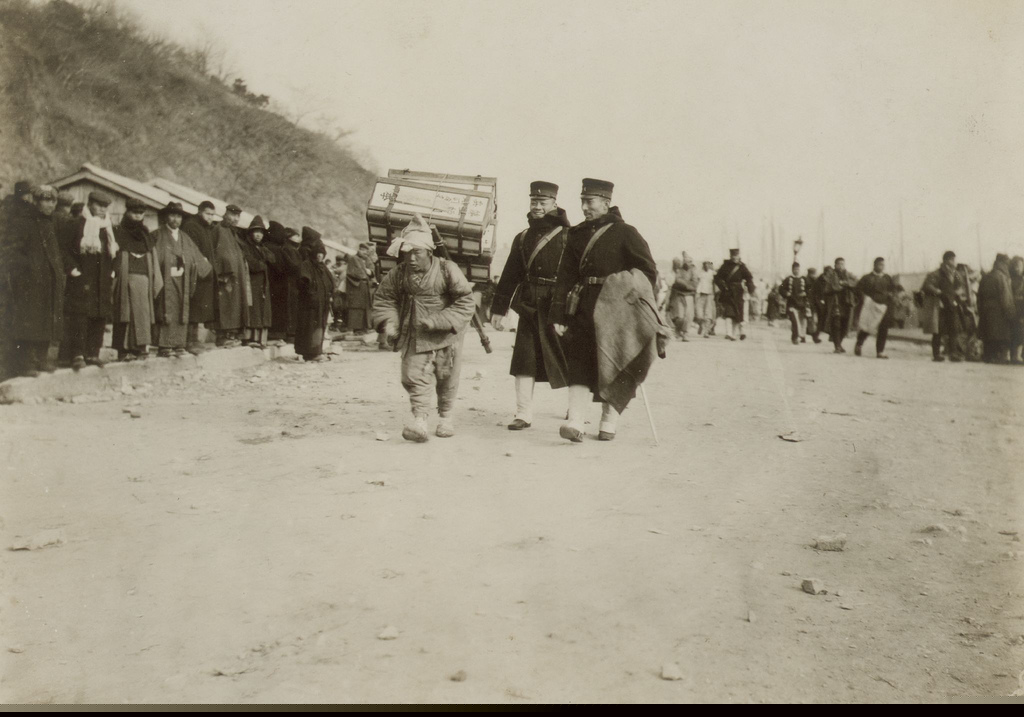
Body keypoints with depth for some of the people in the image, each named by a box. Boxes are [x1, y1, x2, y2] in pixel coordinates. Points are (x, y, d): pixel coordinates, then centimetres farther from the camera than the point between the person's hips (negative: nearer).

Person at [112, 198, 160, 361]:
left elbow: (153, 258, 17)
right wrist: (114, 275, -10)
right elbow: (112, 255, 1)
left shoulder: (146, 236, 19)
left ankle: (140, 347, 2)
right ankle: (124, 349, -5)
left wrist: (155, 280, 9)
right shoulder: (118, 233, 5)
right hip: (125, 279, -4)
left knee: (143, 314, -1)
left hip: (144, 279, 4)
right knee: (125, 313, -7)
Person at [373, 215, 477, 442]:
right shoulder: (398, 275, -7)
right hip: (415, 337, 1)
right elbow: (384, 299, 7)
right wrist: (388, 322, -12)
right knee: (415, 376, -11)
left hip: (445, 336, -1)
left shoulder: (448, 270, -15)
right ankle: (419, 419, -14)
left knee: (447, 377, 11)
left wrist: (437, 321, -22)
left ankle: (446, 417, 31)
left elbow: (465, 302, -13)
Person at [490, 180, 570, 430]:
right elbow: (509, 276, 15)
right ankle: (523, 414, 6)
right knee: (524, 359, 1)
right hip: (529, 307, 4)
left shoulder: (567, 236, -2)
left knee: (566, 357, 4)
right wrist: (498, 309, 12)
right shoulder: (522, 238, 13)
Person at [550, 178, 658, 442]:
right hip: (583, 309, 3)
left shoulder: (625, 233, -2)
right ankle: (575, 422, -11)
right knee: (578, 362, -6)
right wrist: (558, 315, 3)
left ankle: (609, 423, 15)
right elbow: (565, 277, 9)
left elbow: (648, 272, -2)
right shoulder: (577, 234, 11)